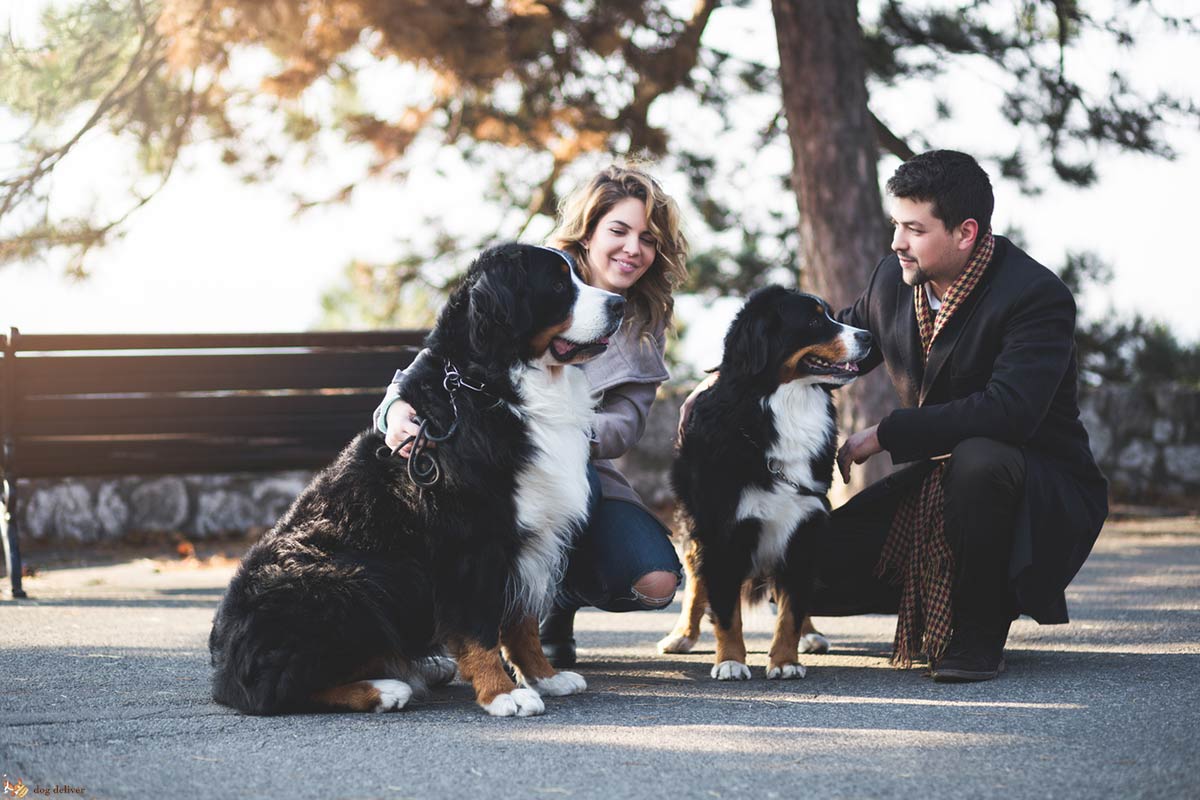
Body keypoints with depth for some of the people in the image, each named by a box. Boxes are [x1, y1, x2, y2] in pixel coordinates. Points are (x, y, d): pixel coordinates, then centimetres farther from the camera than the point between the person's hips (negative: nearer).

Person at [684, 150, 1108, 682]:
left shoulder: (1038, 297, -21)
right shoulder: (894, 279, 1)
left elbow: (1008, 411, -34)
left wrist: (885, 434, -29)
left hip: (1043, 494, -6)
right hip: (934, 486, 7)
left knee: (977, 458, -40)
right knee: (814, 570, -9)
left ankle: (979, 633, -19)